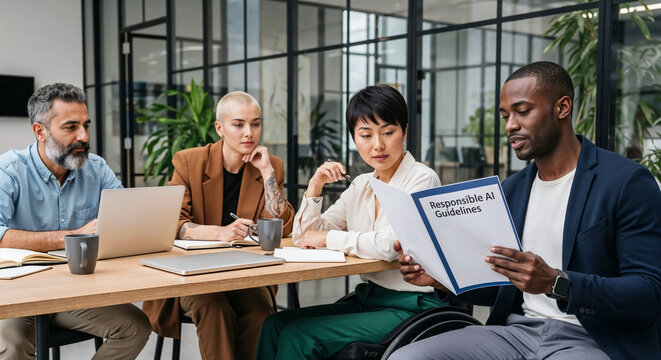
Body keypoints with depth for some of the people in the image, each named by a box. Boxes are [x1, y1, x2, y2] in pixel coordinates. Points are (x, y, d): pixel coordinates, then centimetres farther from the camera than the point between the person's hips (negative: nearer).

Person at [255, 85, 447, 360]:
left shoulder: (422, 179, -10)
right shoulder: (361, 186, 11)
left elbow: (389, 245, -25)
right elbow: (304, 238, 14)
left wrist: (327, 238, -11)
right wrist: (315, 187, -2)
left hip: (409, 308, -7)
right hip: (366, 301, 7)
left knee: (299, 336, -20)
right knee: (276, 324, -10)